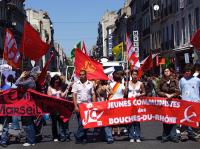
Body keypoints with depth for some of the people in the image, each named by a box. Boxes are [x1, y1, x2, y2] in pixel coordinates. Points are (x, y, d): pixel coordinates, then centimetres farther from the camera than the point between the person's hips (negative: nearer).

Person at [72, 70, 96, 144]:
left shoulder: (90, 84, 9)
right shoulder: (76, 84, 4)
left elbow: (93, 95, 9)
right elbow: (74, 95, -1)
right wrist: (76, 106, -10)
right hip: (79, 105, -2)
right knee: (81, 122, -6)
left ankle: (78, 136, 11)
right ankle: (84, 137, 2)